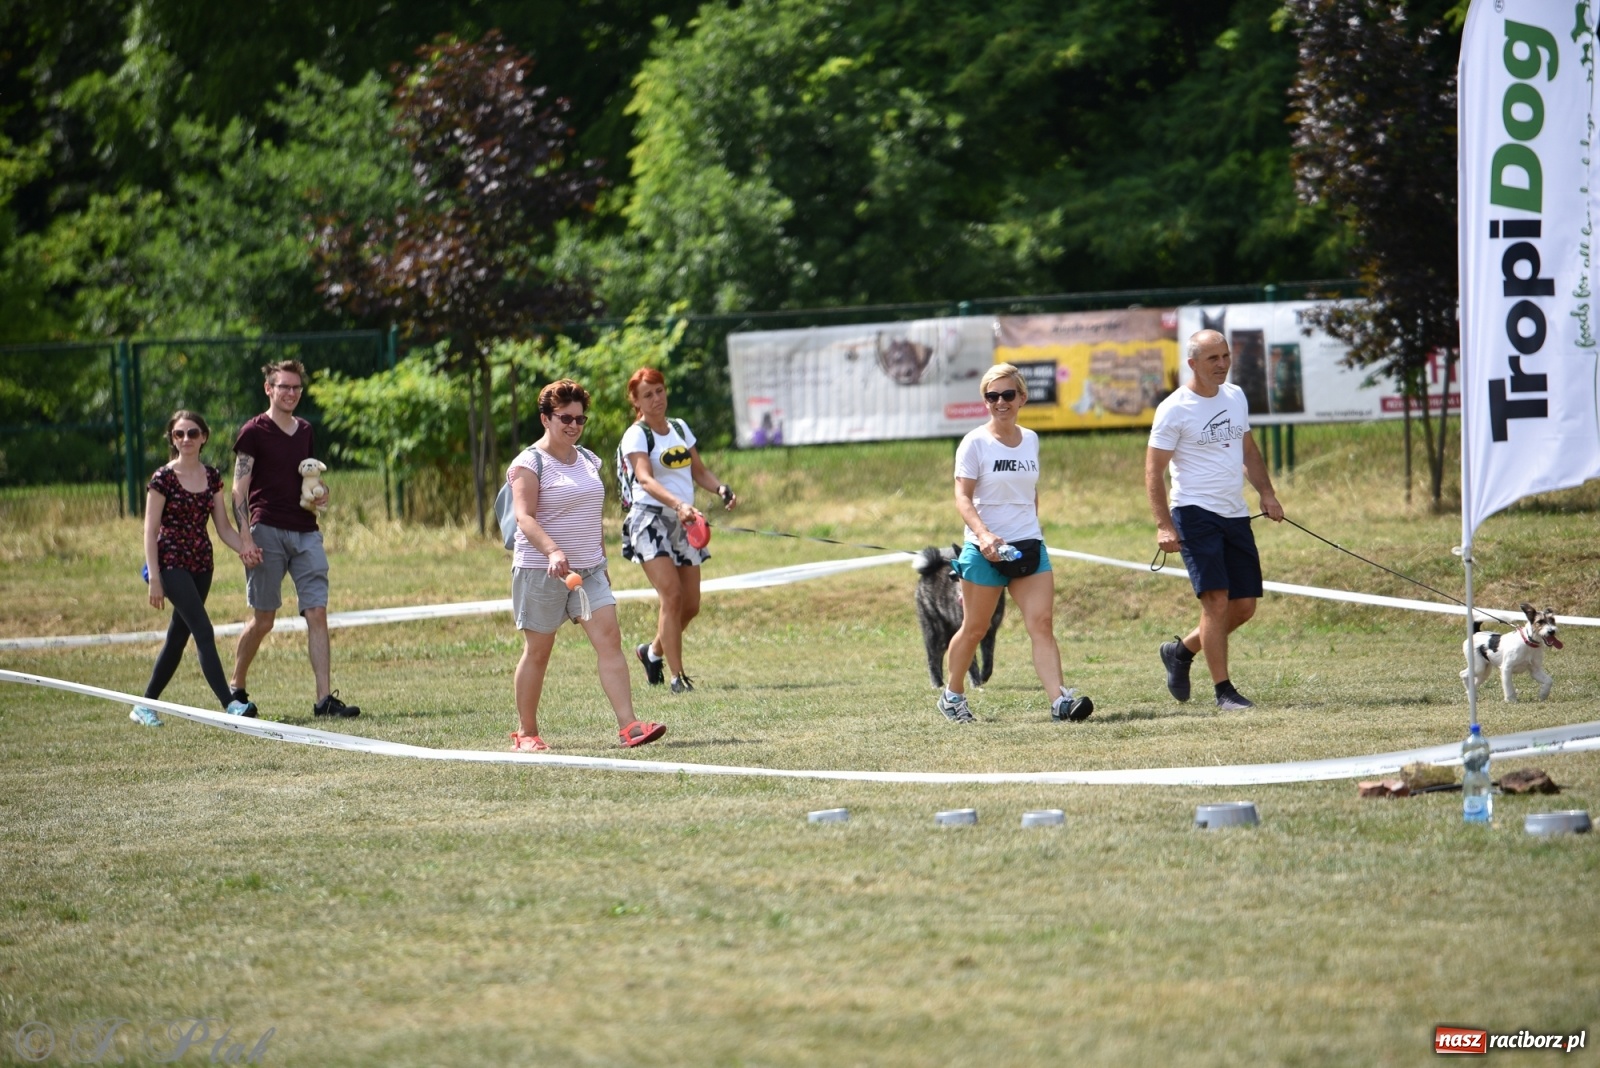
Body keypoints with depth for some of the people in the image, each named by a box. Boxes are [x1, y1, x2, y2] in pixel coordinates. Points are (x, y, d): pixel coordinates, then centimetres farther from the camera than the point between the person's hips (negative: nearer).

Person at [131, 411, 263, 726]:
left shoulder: (212, 477, 8)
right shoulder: (163, 478, -8)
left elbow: (223, 526, 10)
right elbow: (150, 531, -9)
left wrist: (243, 549, -10)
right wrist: (154, 578, -14)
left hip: (201, 564, 6)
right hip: (171, 562, -6)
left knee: (178, 636, 10)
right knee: (204, 632, -17)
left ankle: (144, 706, 21)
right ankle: (229, 704, -25)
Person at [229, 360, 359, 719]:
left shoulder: (305, 432, 16)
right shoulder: (254, 432, -2)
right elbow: (239, 490, -6)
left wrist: (319, 495, 7)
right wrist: (245, 537, -16)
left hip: (306, 533, 5)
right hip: (268, 531, -5)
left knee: (317, 614, -5)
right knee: (263, 619, 1)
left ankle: (324, 698, -9)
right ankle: (236, 688, 20)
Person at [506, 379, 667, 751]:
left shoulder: (589, 460, 14)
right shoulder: (529, 464, -8)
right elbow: (525, 517, -20)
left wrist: (602, 562, 22)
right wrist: (552, 551, -35)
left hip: (588, 569, 6)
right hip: (540, 571, -6)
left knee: (609, 639, -9)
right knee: (537, 651, 3)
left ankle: (628, 725, -17)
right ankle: (526, 733, 16)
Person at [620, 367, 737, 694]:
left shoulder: (680, 428, 13)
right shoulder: (636, 436, -8)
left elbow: (698, 472, 19)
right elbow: (645, 480, -24)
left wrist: (721, 489, -3)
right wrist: (678, 504, -40)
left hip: (684, 522, 7)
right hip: (651, 518, -7)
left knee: (690, 605, 5)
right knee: (672, 595, -19)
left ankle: (653, 651, 31)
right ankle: (677, 676, -17)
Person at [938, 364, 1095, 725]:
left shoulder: (1030, 440, 9)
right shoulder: (975, 443, -6)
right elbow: (963, 496, -12)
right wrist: (983, 534, -27)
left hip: (1029, 547, 4)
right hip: (985, 552, -4)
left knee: (1042, 623, -10)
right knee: (974, 629, 7)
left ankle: (1059, 700, -22)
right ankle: (952, 695, 28)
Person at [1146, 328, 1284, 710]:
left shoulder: (1236, 397, 11)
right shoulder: (1175, 409, -9)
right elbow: (1154, 469, -9)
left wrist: (1266, 492, 10)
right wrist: (1163, 525, -17)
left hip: (1235, 515, 7)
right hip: (1195, 514, -7)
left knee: (1245, 605, 5)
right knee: (1216, 600, -15)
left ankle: (1182, 651, 27)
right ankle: (1224, 691, -9)